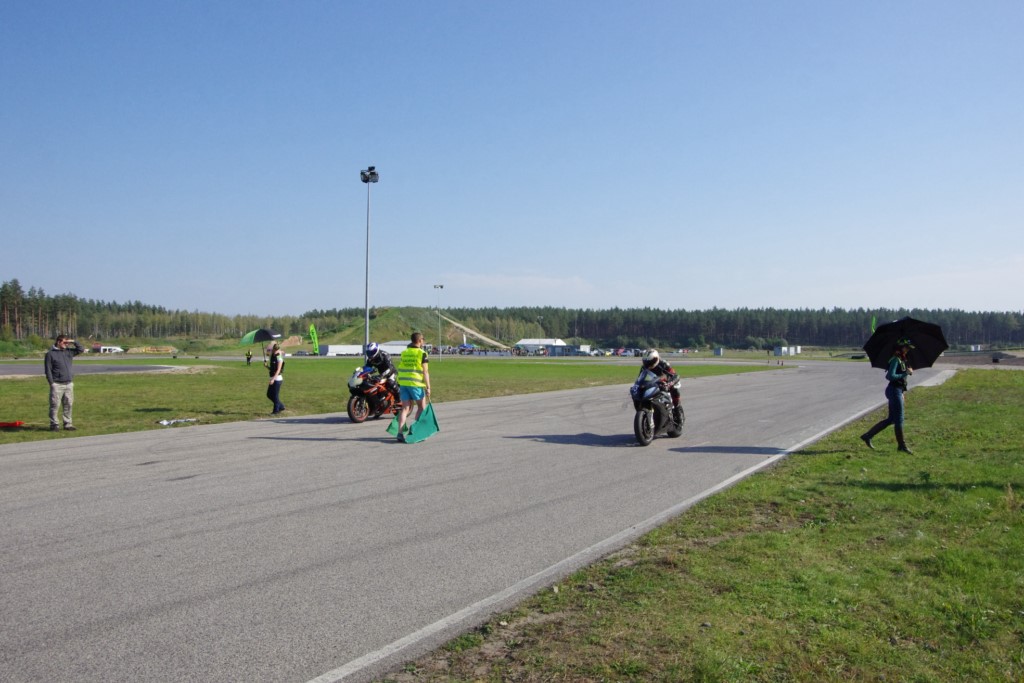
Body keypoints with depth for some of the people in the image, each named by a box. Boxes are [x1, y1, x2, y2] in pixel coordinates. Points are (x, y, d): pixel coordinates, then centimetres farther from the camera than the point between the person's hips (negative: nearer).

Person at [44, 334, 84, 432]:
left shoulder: (68, 352, 13)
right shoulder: (50, 354, -2)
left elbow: (81, 349, 20)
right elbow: (48, 370, -5)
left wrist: (73, 342, 5)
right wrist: (51, 383, -10)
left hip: (69, 384, 5)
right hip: (57, 384, -5)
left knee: (68, 405, 6)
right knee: (55, 405, -4)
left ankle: (68, 424, 11)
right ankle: (54, 424, 3)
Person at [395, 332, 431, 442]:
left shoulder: (403, 353, 11)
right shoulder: (421, 353, -6)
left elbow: (400, 370, 13)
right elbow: (425, 372, -10)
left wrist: (399, 385, 20)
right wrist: (428, 387, -9)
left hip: (403, 383, 5)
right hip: (416, 384, -5)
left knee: (406, 408, 7)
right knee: (422, 408, 12)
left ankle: (400, 432, -5)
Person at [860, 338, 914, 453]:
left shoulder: (902, 359, 15)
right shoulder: (895, 359, -15)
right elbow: (891, 376, -24)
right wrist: (905, 374, -21)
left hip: (898, 390, 10)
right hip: (894, 390, -10)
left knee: (891, 419, 13)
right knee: (899, 419, -1)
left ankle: (867, 436, 15)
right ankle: (902, 445, 8)